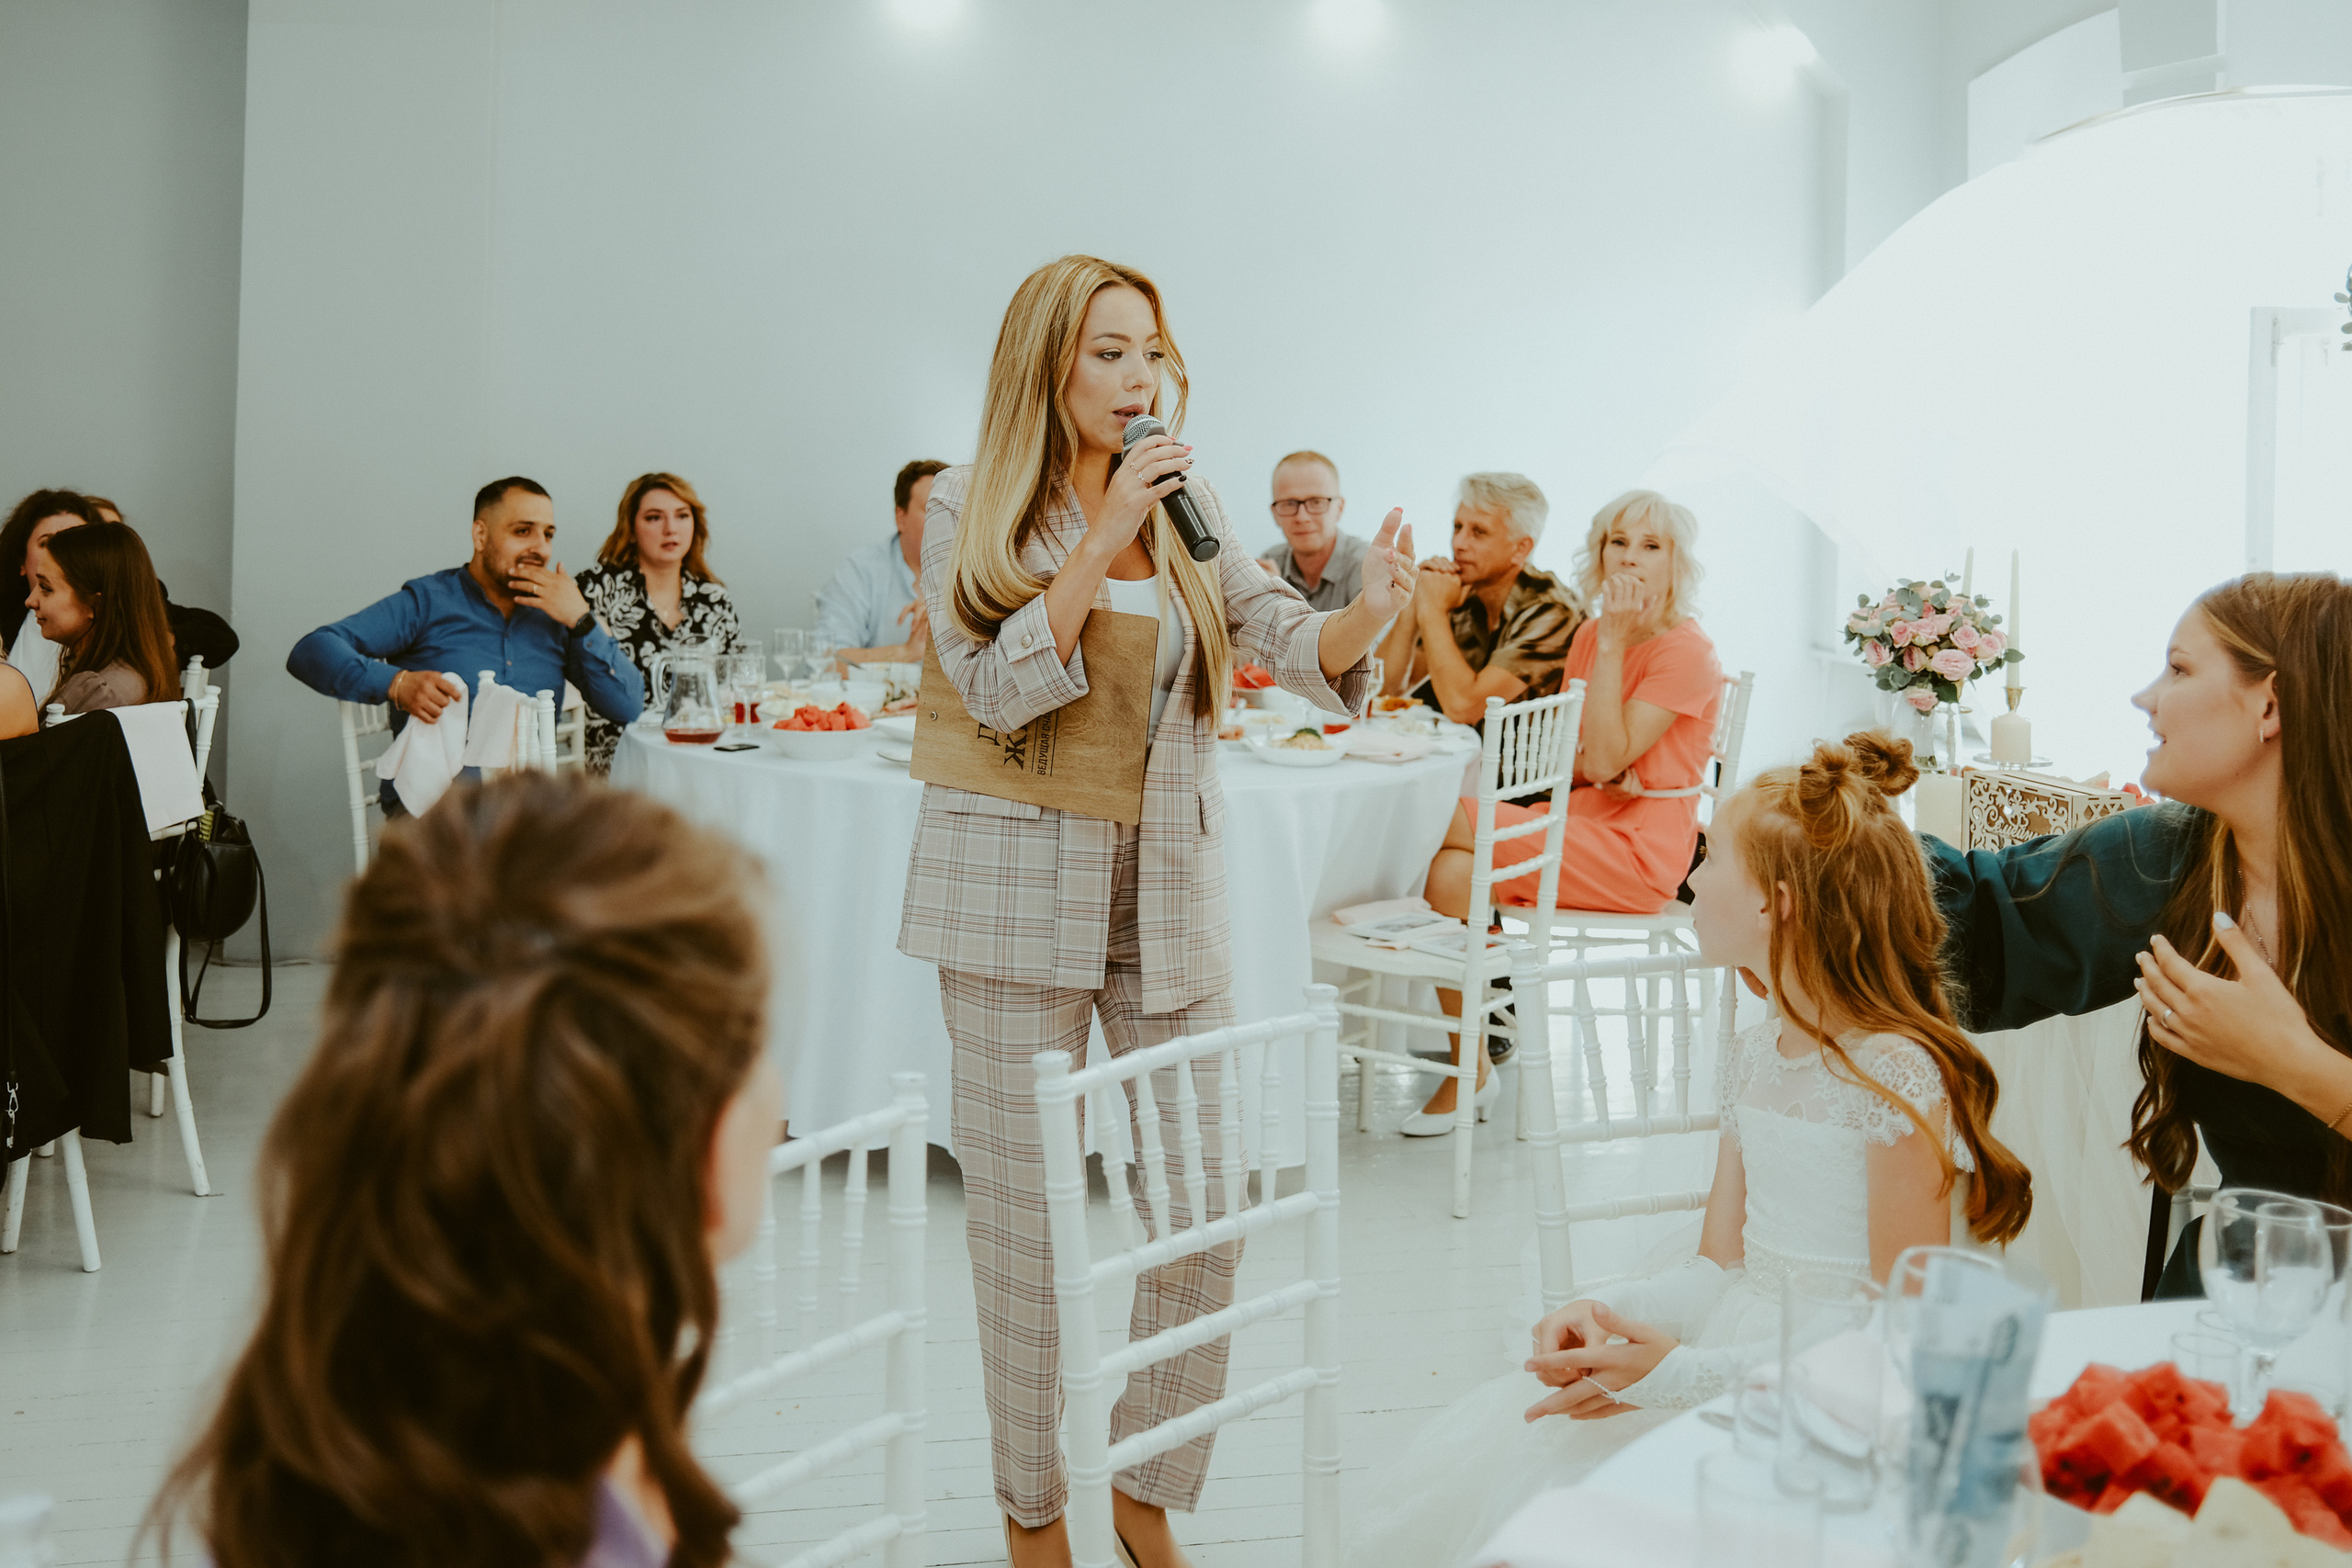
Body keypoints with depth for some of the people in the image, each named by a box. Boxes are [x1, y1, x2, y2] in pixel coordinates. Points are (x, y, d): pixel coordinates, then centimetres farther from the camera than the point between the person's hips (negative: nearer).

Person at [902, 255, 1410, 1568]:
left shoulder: (1190, 507, 8)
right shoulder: (970, 511, -2)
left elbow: (1294, 644, 0)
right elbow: (1002, 689, -13)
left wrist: (1371, 612, -21)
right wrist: (1102, 540, -18)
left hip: (1173, 893, 3)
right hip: (1022, 894, -3)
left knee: (1206, 1211, 4)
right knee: (1023, 1219, 4)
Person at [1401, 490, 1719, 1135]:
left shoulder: (1687, 652, -11)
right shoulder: (1590, 634, 13)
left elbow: (1605, 757, -20)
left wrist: (1614, 642, -19)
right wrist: (1588, 768, -11)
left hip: (1640, 851, -7)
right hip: (1585, 820, 7)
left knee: (1443, 824, -22)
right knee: (1451, 872, -20)